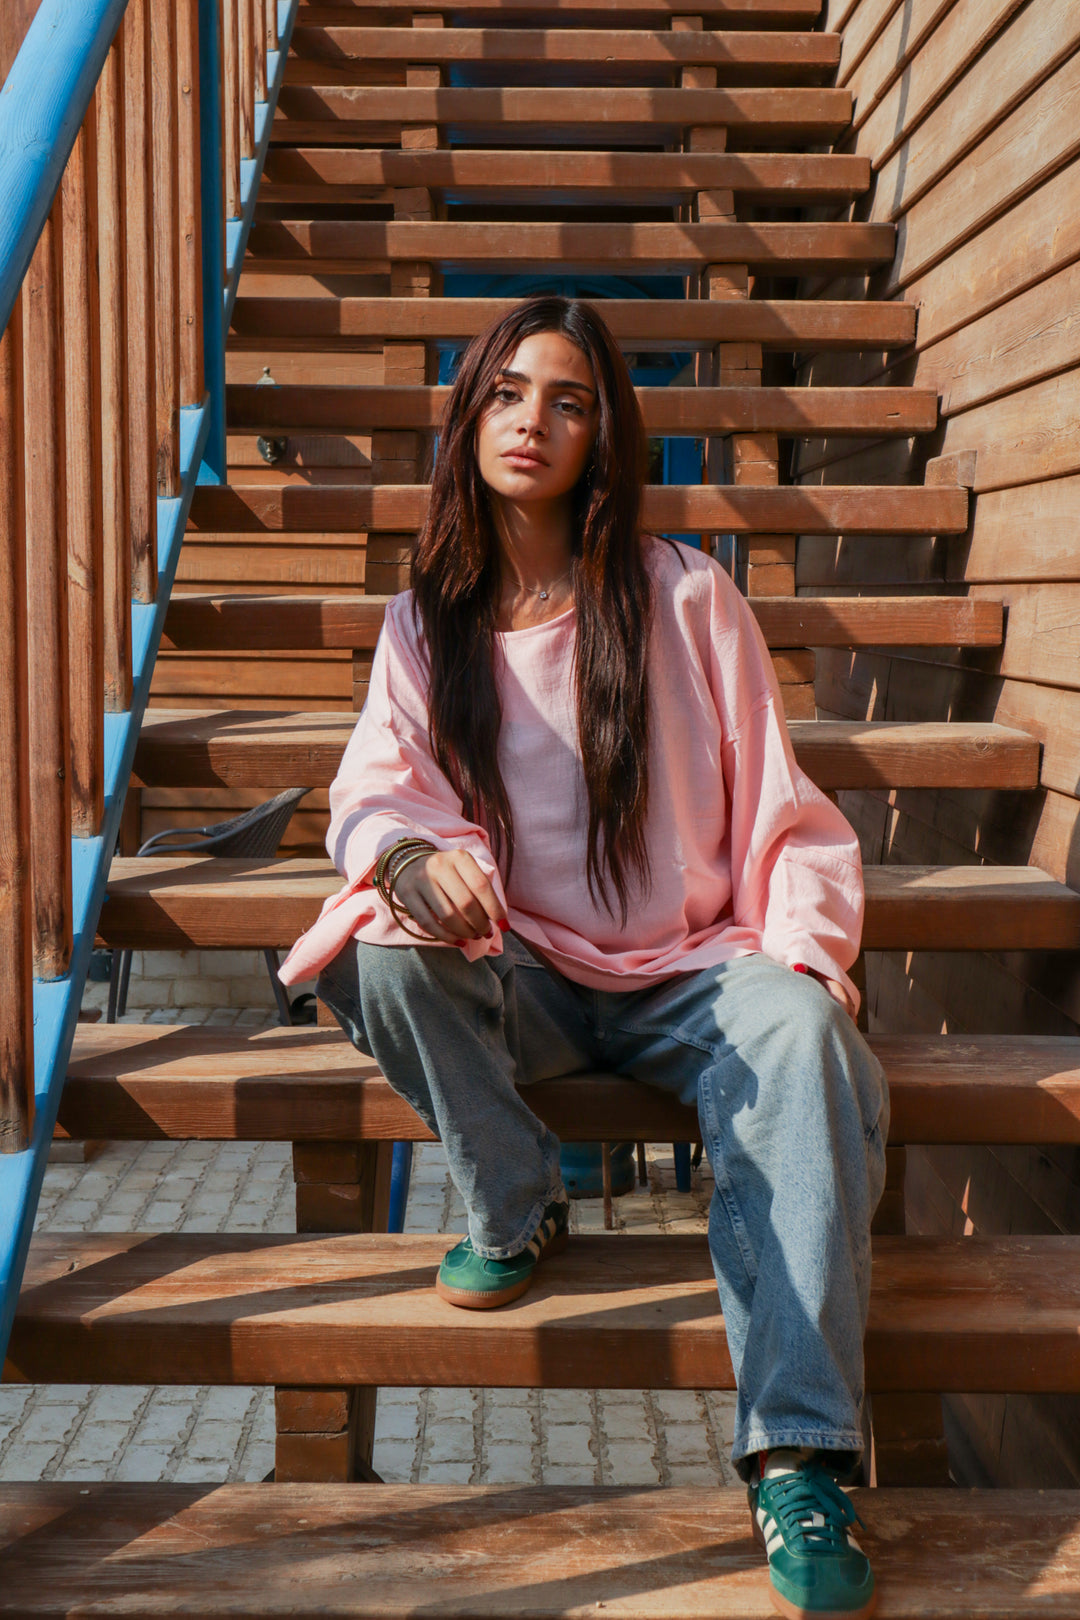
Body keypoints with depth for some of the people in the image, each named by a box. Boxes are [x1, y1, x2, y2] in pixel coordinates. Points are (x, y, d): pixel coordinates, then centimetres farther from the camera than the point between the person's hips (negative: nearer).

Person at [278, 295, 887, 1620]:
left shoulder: (686, 596, 1)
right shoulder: (425, 622, 8)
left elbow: (782, 814, 1)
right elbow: (373, 792, -2)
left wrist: (803, 956, -15)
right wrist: (411, 854, -27)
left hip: (688, 972, -1)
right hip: (520, 977, 2)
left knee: (804, 1043, -34)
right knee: (386, 957, -30)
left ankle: (798, 1459, -34)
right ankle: (516, 1210, -4)